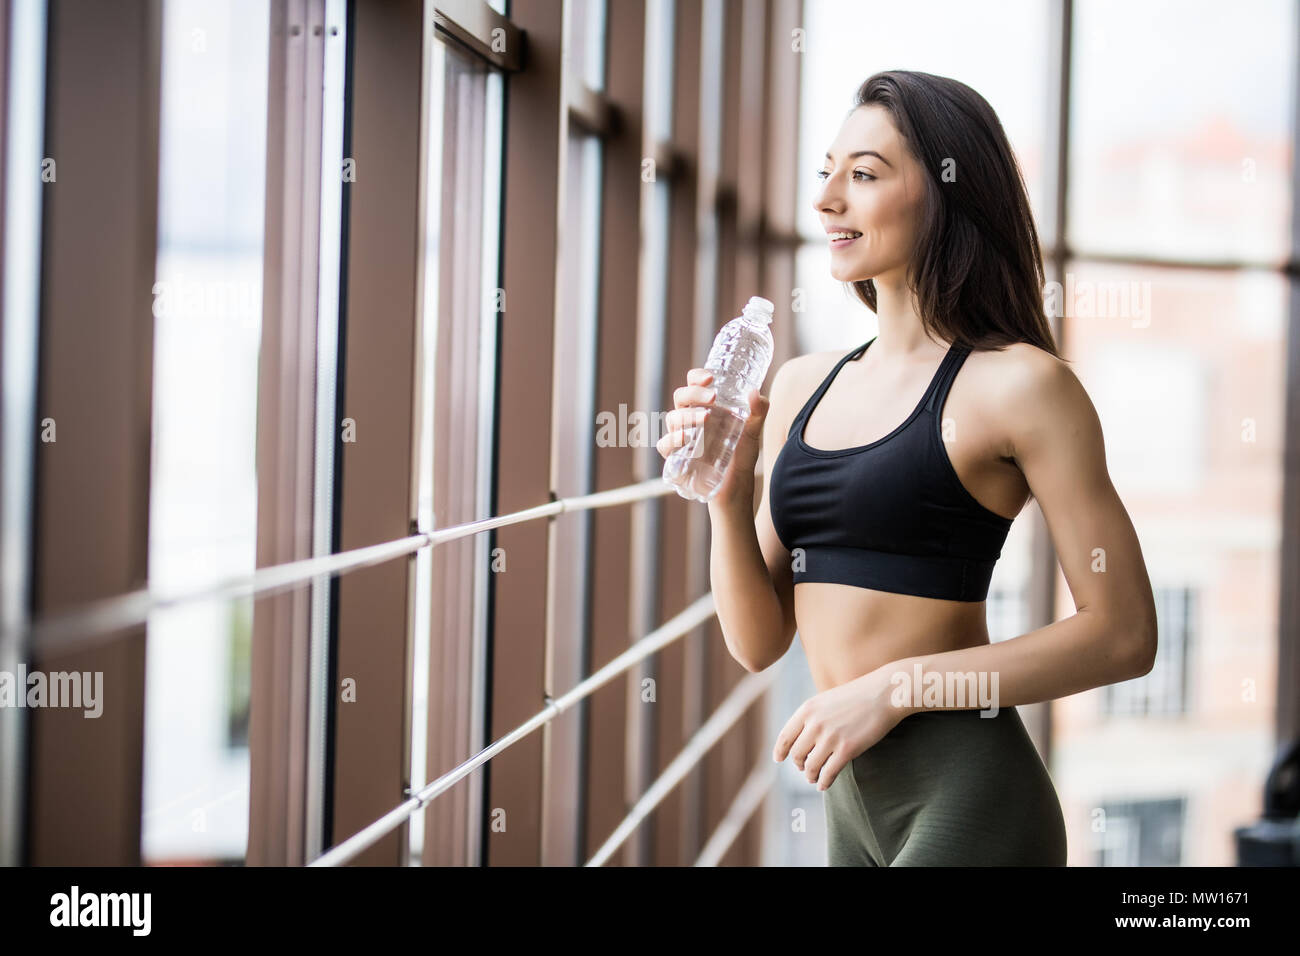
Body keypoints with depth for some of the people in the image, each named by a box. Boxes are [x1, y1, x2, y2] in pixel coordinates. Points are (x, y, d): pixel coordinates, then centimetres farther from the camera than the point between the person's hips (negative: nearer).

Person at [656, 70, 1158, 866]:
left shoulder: (1017, 384, -8)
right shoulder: (801, 387, 10)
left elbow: (1124, 634, -11)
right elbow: (760, 643, 10)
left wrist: (897, 686, -15)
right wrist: (727, 495, -6)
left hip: (969, 804, -6)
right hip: (852, 802, 6)